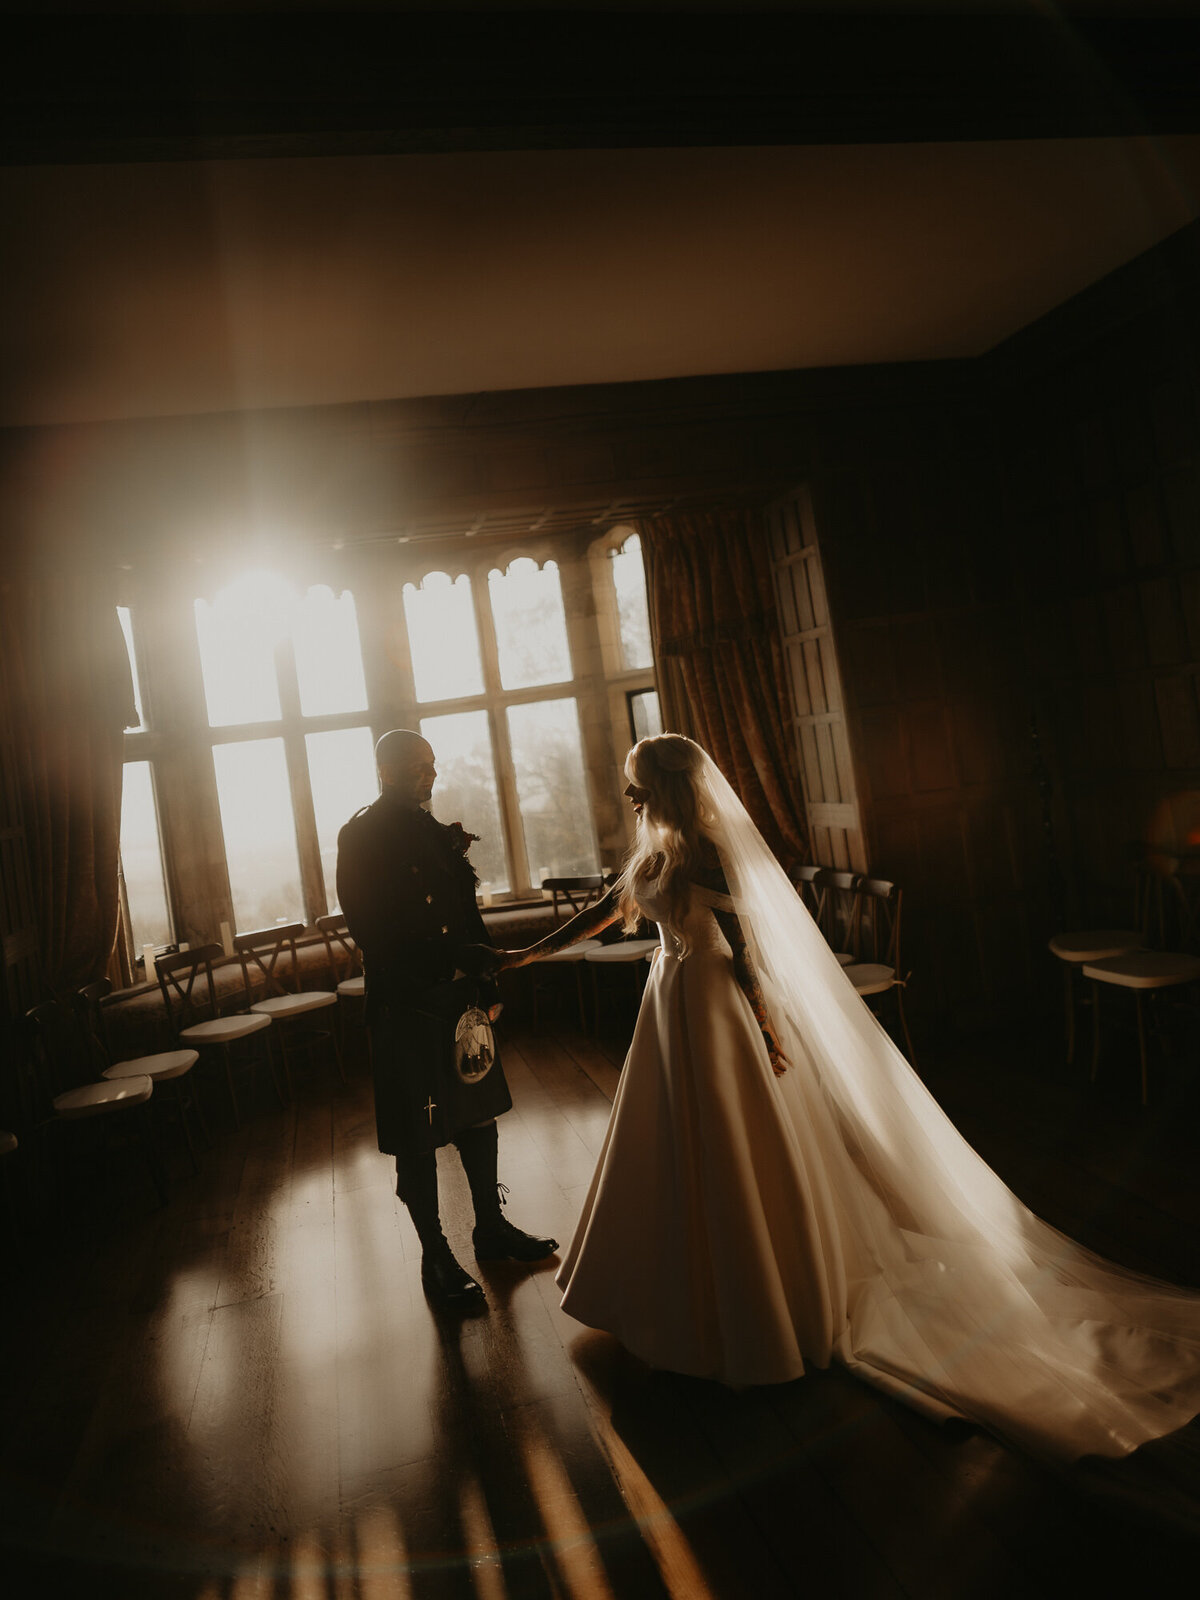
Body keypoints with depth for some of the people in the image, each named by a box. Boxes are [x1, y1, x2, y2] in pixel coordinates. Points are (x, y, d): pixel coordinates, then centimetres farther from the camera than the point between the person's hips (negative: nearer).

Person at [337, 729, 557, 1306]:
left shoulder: (433, 829, 11)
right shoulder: (361, 836, -11)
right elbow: (374, 931, -19)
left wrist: (483, 975, 4)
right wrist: (455, 958, -24)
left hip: (460, 996, 8)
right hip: (406, 1004, -7)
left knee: (477, 1113, 18)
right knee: (417, 1138, 5)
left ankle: (491, 1227, 35)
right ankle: (435, 1256, 20)